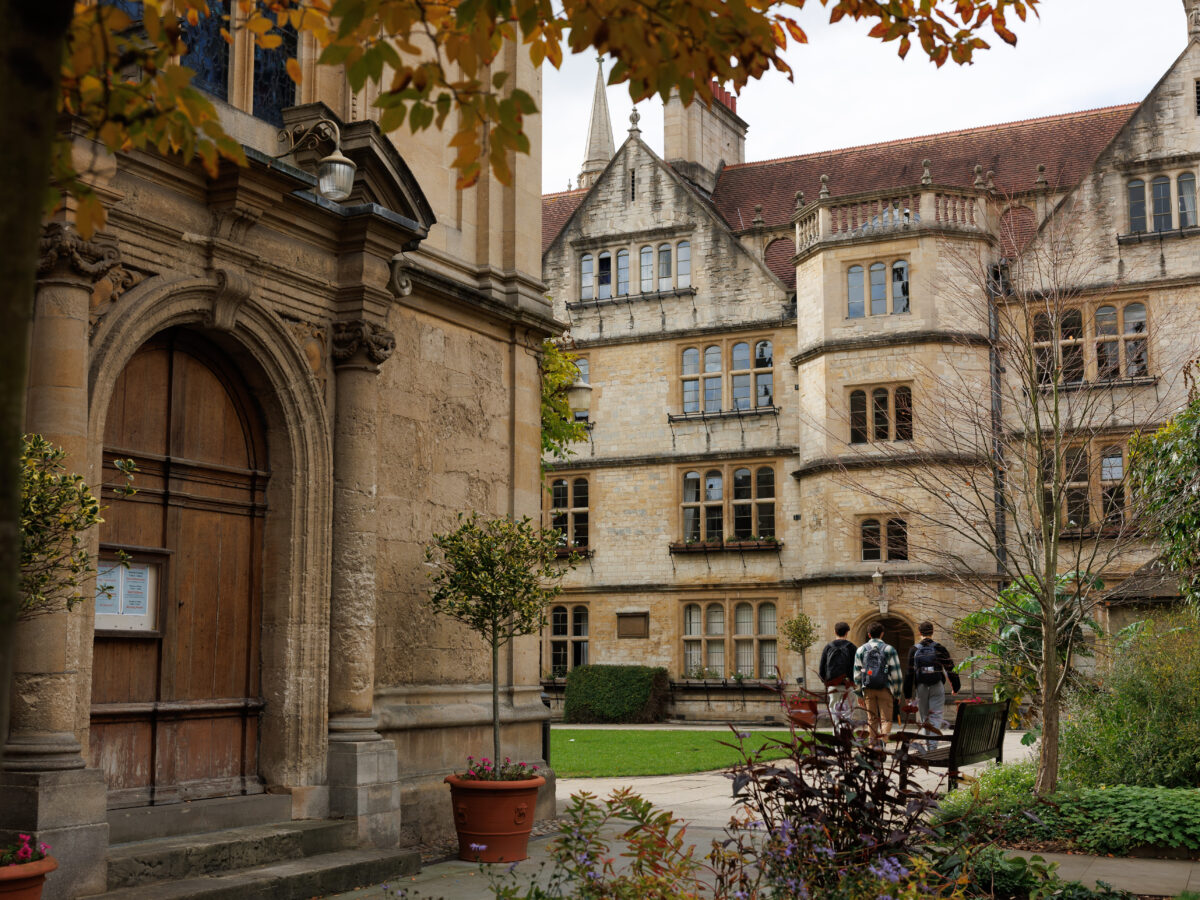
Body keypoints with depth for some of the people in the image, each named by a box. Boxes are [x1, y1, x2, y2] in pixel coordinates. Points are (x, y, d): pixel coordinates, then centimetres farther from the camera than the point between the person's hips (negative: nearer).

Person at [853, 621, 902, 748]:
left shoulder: (861, 650, 8)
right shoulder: (889, 649, 1)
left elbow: (857, 674, 9)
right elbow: (896, 673, -1)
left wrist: (859, 694, 14)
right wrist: (897, 693, 7)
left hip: (868, 689, 2)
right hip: (885, 688, -2)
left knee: (872, 719, 11)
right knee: (886, 718, 1)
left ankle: (874, 745, 12)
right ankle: (883, 739, -20)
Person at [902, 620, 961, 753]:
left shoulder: (914, 650, 0)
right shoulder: (939, 649, -2)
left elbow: (909, 673, 1)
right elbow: (950, 668, 3)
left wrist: (907, 694, 6)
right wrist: (956, 686, 16)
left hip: (921, 687, 1)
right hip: (937, 687, -1)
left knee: (925, 717, 13)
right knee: (935, 716, 0)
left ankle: (928, 744, 19)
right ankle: (933, 745, -10)